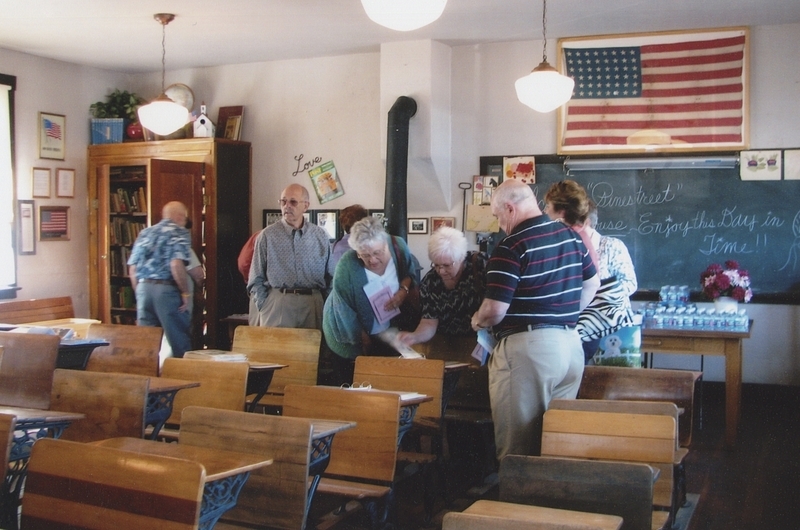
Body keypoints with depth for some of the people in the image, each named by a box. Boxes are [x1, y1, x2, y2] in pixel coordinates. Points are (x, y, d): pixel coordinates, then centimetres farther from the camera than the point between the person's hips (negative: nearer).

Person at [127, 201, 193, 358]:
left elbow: (132, 269, 13)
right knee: (180, 341, 2)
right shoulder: (179, 233, -1)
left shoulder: (145, 233, 17)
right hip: (166, 289, -6)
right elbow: (176, 265, -16)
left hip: (143, 288, 6)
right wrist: (186, 293, -9)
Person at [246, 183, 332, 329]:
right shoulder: (267, 235, 2)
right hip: (277, 303, -2)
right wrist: (264, 308, -5)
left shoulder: (321, 236, 9)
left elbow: (330, 276, 11)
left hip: (312, 304, 2)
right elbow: (256, 280, 4)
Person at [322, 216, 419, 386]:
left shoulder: (398, 246, -21)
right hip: (351, 334, -4)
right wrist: (364, 339, -11)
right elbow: (345, 312, -22)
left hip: (388, 329, 4)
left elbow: (410, 272, 1)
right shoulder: (347, 267, -33)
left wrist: (404, 290, -19)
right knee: (347, 383, 13)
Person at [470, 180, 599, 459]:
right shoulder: (571, 235, 7)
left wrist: (478, 321, 1)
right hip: (571, 343, 8)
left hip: (527, 347, -7)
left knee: (517, 445, 4)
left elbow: (495, 310, -20)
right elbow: (592, 284, 19)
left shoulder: (511, 247, -15)